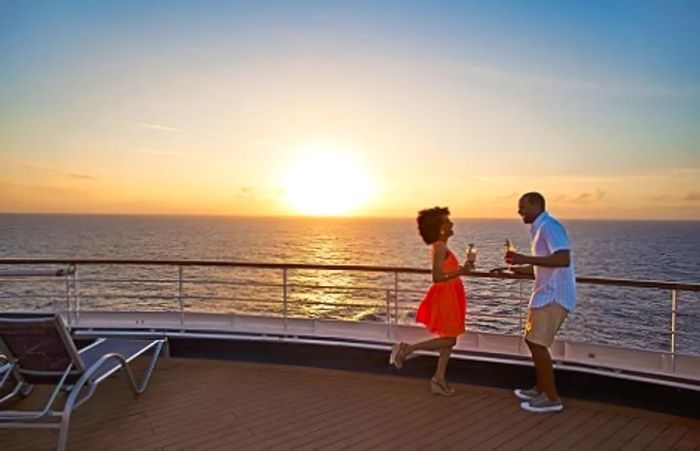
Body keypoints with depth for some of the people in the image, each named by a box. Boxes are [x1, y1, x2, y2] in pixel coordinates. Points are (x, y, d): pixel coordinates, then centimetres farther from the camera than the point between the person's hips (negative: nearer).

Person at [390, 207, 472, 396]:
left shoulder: (441, 247, 12)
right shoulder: (440, 247, -18)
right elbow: (437, 277, -25)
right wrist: (460, 272, -31)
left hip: (449, 296, 10)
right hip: (445, 297, -10)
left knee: (449, 340, 12)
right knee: (449, 339, -4)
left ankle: (439, 380, 20)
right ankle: (406, 349, 0)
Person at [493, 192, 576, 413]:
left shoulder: (549, 226, -14)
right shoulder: (540, 229, 17)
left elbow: (563, 259, -27)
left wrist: (526, 258, -26)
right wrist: (514, 268, 18)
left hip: (553, 296, -10)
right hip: (546, 294, 10)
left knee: (537, 343, -7)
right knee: (533, 341, 16)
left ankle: (552, 398, 3)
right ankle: (541, 389, 28)